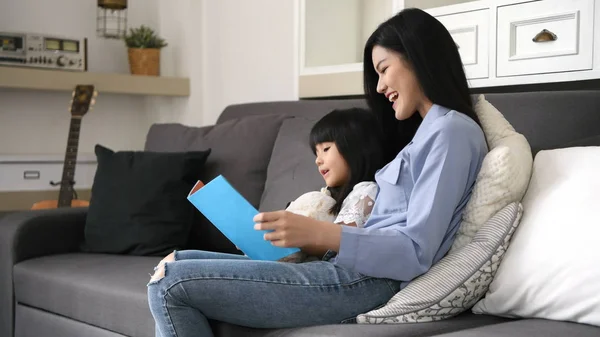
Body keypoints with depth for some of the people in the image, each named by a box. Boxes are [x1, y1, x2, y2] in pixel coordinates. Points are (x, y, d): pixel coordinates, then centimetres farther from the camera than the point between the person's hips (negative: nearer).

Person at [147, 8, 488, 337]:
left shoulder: (451, 130, -6)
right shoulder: (427, 132, 24)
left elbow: (416, 253, -16)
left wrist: (319, 233, -25)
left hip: (366, 283, -10)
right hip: (351, 272, 10)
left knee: (170, 285, -14)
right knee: (176, 264, 7)